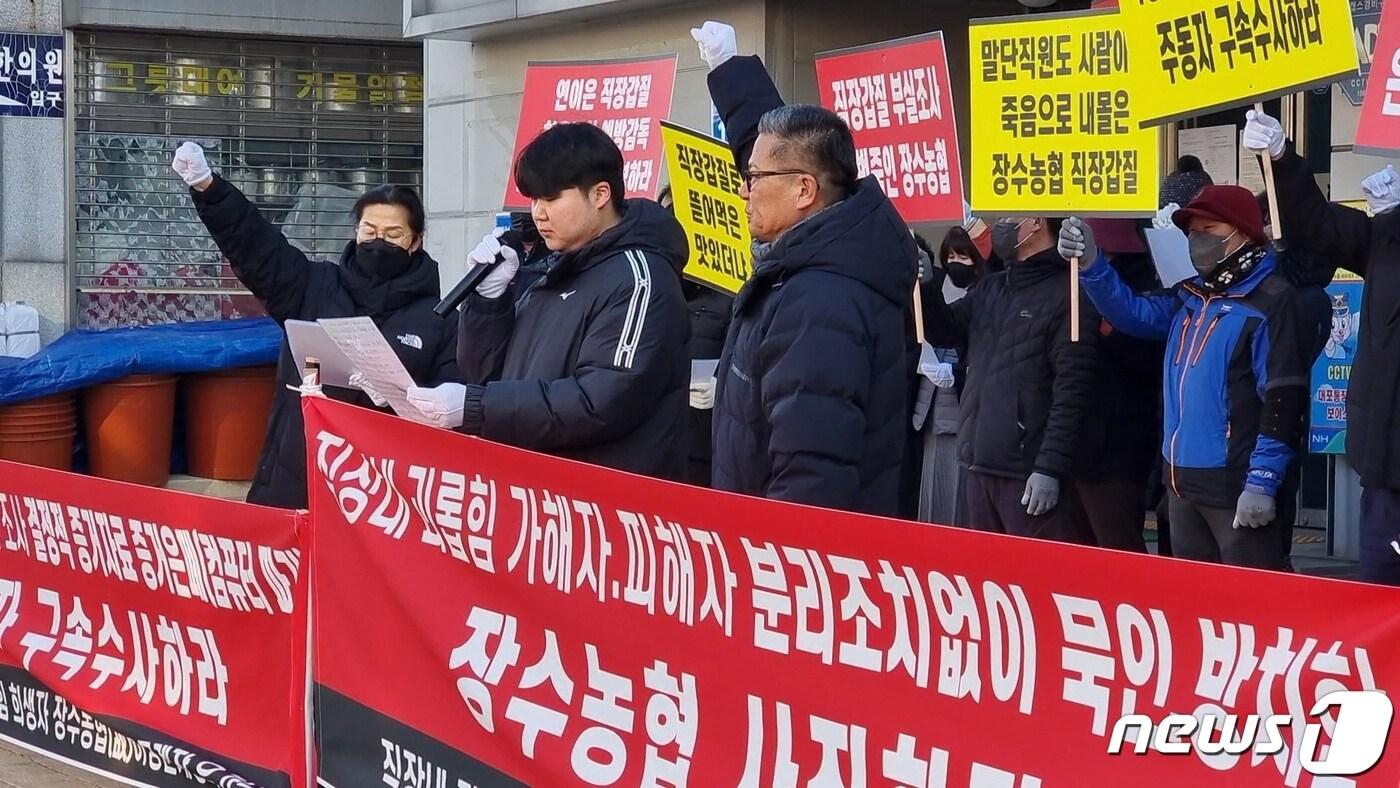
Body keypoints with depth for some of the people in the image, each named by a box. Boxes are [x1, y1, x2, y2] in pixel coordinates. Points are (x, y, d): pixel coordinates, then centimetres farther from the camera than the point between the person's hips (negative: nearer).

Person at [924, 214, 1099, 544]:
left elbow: (1071, 390, -13)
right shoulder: (989, 289, 16)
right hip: (981, 466, 8)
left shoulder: (1067, 294, -8)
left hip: (1029, 472, -8)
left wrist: (1050, 468, -18)